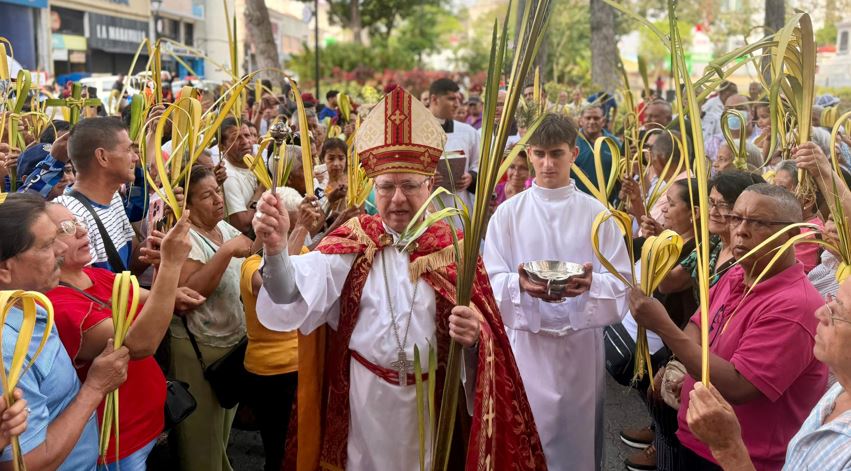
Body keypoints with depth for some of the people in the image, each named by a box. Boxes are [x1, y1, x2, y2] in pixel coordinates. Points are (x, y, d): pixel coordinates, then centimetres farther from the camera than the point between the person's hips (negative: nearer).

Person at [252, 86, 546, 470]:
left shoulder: (453, 248, -2)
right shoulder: (352, 243, -4)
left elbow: (488, 332, -4)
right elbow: (297, 293, -23)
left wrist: (473, 334, -27)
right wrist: (276, 250, -44)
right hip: (362, 402, 0)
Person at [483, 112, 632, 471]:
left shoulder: (597, 214, 2)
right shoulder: (508, 213, -1)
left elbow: (622, 281, -2)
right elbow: (490, 280, -4)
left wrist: (592, 283, -24)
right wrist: (520, 284, -25)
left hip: (582, 341, 1)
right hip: (526, 340, -1)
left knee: (578, 434, 12)